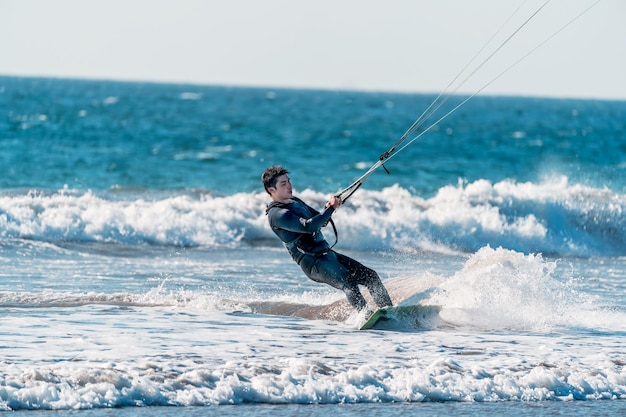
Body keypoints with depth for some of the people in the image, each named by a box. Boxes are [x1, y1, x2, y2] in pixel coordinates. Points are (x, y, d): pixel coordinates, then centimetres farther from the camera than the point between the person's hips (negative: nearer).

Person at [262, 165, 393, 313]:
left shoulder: (295, 201, 17)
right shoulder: (276, 214, -13)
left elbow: (321, 221, 22)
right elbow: (308, 226, -25)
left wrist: (329, 207, 1)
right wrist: (331, 208, -20)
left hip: (328, 254, 9)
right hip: (313, 263, -9)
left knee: (371, 276, 2)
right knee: (349, 282, -31)